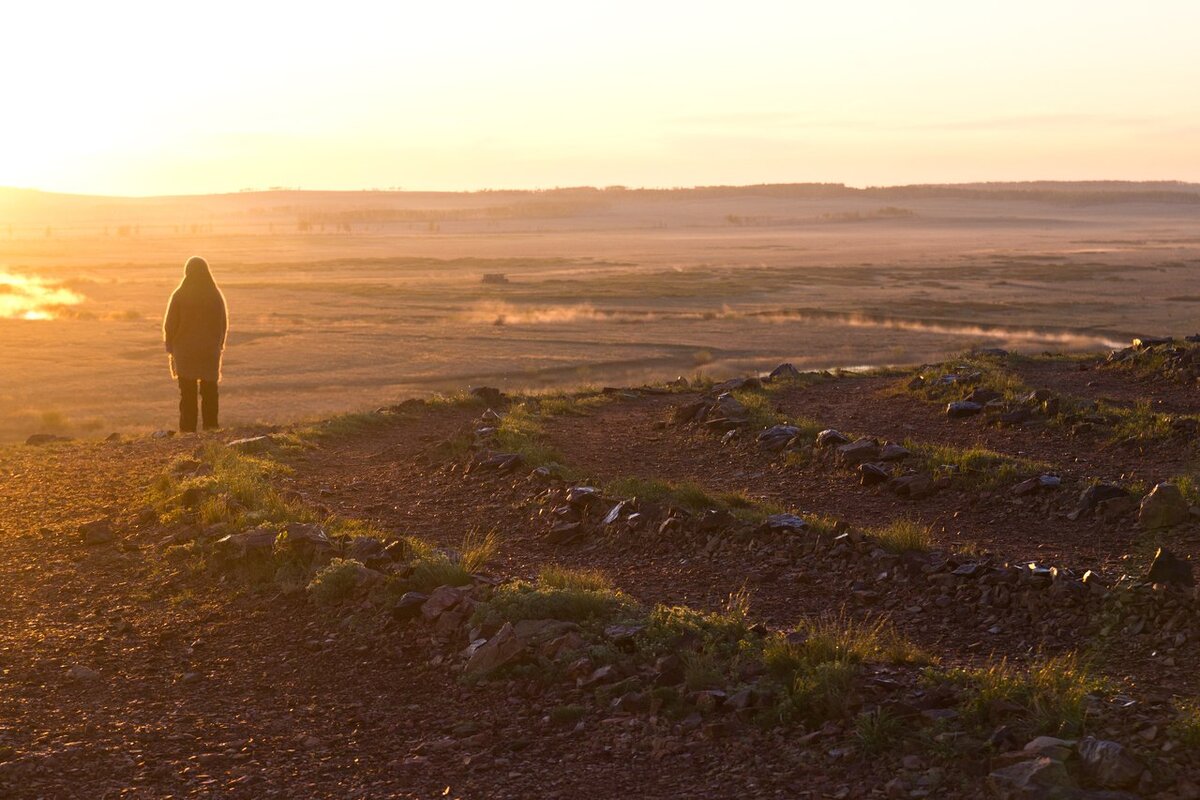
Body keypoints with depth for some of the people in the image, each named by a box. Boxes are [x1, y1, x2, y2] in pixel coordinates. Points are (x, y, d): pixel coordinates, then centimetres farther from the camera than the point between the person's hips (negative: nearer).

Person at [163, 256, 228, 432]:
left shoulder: (179, 295, -10)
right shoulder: (216, 295, -1)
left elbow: (170, 325, -6)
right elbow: (224, 325, 8)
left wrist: (170, 346, 7)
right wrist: (218, 345, 19)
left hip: (185, 350, -2)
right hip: (211, 351, 2)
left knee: (187, 391, 3)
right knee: (209, 389, 12)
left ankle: (188, 428, 0)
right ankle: (211, 426, 11)